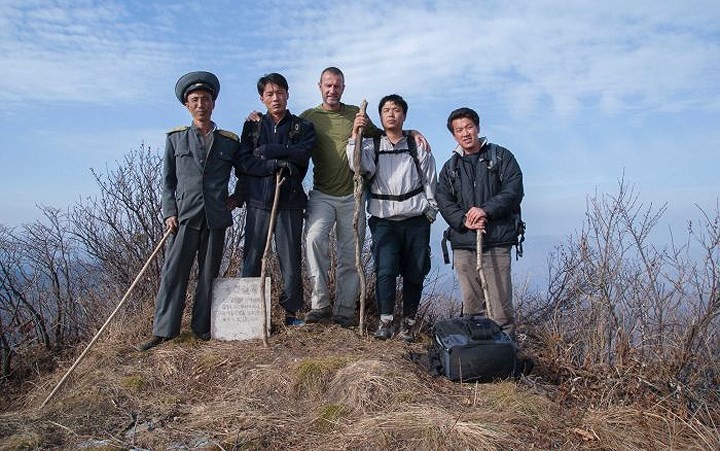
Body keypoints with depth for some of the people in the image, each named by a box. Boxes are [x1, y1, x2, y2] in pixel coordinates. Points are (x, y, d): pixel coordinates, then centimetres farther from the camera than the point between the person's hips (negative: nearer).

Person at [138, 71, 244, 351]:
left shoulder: (229, 141, 11)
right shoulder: (176, 138, 10)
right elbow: (167, 179, 9)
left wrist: (237, 197, 8)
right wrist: (169, 212, -1)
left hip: (216, 218, 1)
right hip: (184, 216, -1)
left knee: (209, 275, 6)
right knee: (173, 272, -3)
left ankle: (202, 328, 15)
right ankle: (163, 330, 4)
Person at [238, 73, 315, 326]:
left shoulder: (303, 127, 10)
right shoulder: (252, 126, 12)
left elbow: (301, 156, -9)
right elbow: (245, 162, -2)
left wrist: (266, 150, -10)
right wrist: (279, 164, -12)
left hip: (290, 200, -1)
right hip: (258, 200, 1)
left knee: (291, 259, 1)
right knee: (252, 258, 2)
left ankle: (292, 311, 12)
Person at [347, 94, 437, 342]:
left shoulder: (418, 146, 10)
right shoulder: (371, 145, 8)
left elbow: (430, 182, 12)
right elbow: (358, 166, -13)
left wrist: (430, 211, 8)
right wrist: (355, 135, -20)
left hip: (416, 220, 1)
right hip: (384, 220, -1)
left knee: (414, 274, 5)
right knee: (385, 271, -12)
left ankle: (408, 322, 19)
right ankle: (385, 321, 1)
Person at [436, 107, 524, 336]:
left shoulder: (501, 156, 9)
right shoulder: (450, 167, 17)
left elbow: (514, 190, -2)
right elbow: (443, 200, 6)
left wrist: (485, 210, -15)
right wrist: (464, 221, -11)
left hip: (496, 242, -3)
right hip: (463, 243, 3)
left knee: (500, 308, -5)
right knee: (471, 307, 7)